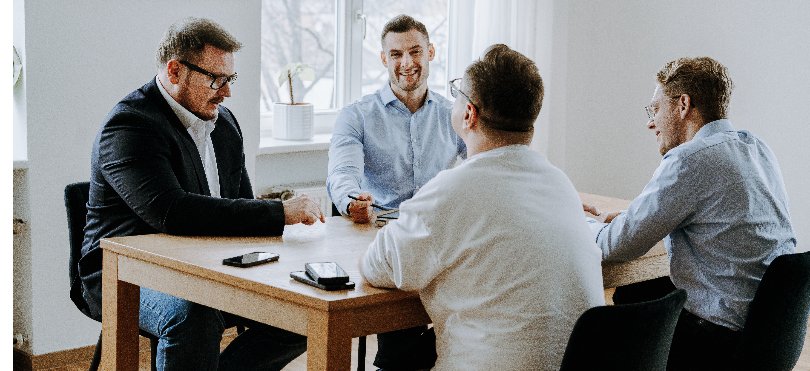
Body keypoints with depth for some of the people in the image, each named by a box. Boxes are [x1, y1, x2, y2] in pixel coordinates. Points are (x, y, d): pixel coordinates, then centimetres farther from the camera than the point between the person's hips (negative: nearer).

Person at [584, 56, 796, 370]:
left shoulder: (689, 160, -19)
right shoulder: (757, 148, 9)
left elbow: (620, 246, -14)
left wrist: (587, 228, 8)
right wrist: (624, 219, 17)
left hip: (722, 338, -9)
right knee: (626, 295, 22)